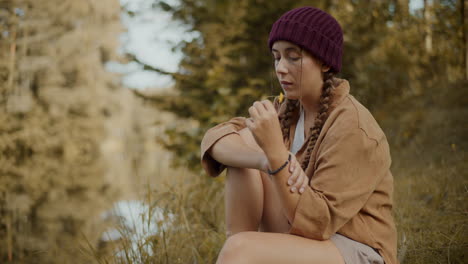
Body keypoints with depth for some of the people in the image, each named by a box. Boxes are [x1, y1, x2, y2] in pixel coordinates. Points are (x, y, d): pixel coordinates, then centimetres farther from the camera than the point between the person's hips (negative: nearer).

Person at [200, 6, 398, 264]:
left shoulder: (352, 128, -20)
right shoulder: (289, 109, 4)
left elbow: (315, 223, -24)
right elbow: (215, 138, -8)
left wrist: (275, 151, -35)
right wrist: (266, 159, -29)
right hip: (298, 240, 8)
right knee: (244, 140, -8)